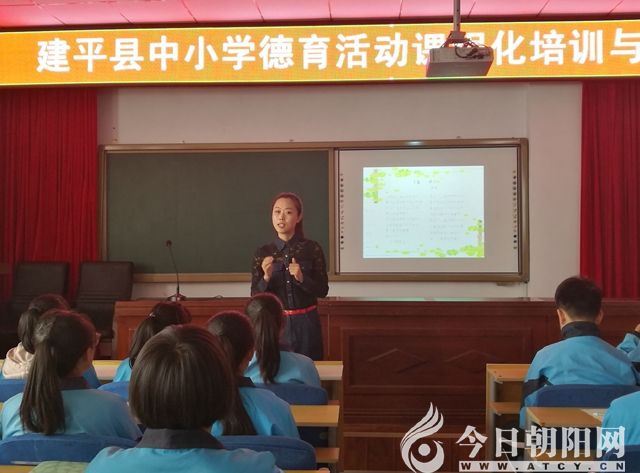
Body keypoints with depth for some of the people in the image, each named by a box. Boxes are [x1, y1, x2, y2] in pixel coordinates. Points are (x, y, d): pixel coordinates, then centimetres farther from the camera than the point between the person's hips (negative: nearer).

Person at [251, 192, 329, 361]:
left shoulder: (312, 248, -4)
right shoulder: (262, 252, 0)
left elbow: (323, 290, -2)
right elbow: (255, 296, 0)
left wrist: (301, 278, -18)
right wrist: (266, 278, -18)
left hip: (306, 323, -1)